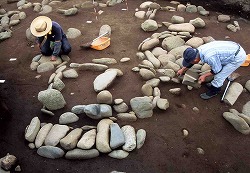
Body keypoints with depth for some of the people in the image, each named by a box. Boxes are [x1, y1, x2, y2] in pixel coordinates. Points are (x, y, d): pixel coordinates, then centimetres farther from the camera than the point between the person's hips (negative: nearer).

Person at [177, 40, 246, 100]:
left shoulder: (209, 57, -33)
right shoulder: (199, 50, -6)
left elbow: (217, 70, -16)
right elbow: (192, 61, 13)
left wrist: (204, 75, -6)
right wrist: (183, 69, 24)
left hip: (238, 57, -8)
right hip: (234, 48, 8)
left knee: (219, 76, 0)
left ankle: (213, 91, 23)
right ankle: (216, 84, 41)